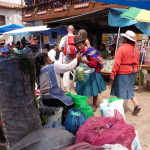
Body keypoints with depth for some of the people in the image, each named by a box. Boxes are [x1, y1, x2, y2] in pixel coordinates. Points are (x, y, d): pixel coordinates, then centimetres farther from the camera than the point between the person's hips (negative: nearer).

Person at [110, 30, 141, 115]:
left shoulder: (122, 48, -15)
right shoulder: (136, 49, 4)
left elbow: (117, 63, -18)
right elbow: (137, 63, 10)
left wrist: (112, 75, -14)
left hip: (122, 73, -6)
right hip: (132, 73, 6)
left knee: (121, 90, 5)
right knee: (130, 89, 20)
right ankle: (136, 105, 11)